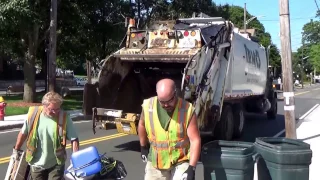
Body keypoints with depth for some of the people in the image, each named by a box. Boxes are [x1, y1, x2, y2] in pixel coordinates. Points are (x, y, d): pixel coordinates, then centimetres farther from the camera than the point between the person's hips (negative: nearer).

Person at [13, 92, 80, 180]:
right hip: (36, 164, 2)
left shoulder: (64, 117, -17)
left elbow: (74, 139, -14)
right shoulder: (33, 114, -13)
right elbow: (23, 133, 4)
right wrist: (16, 150, 15)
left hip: (56, 164, -2)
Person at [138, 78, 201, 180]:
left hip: (181, 162, -3)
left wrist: (191, 167, -22)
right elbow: (142, 125, 10)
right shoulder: (148, 106, -11)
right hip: (155, 162, 3)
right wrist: (144, 147, 17)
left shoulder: (187, 110, -19)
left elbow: (195, 140, -16)